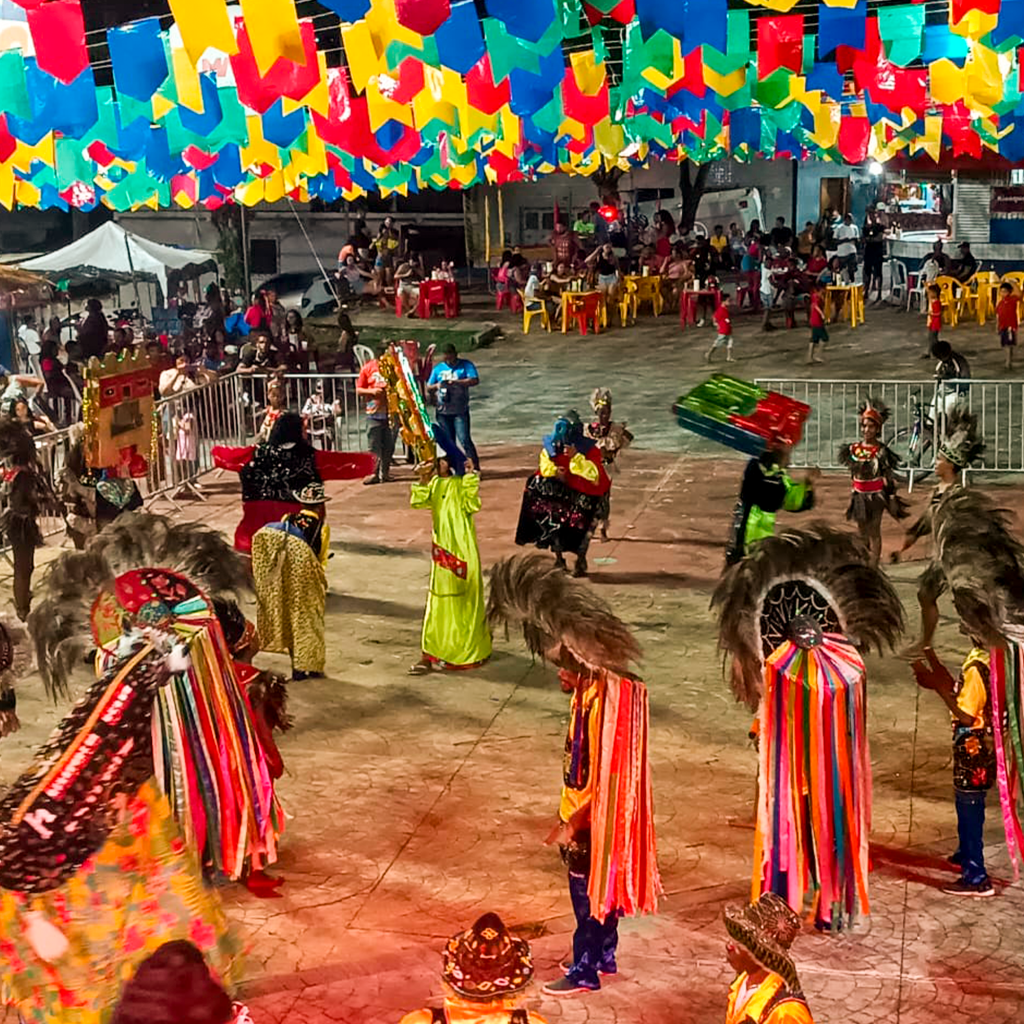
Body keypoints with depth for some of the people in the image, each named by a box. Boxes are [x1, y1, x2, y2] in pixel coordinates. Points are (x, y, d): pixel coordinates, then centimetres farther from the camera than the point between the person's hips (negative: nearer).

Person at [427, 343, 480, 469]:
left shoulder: (465, 365, 3)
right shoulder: (438, 368, 13)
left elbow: (475, 380, -12)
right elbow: (428, 389, 14)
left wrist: (456, 382, -20)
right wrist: (436, 386, -9)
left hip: (460, 411, -4)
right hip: (443, 411, 4)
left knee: (464, 439, -13)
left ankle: (476, 467, -10)